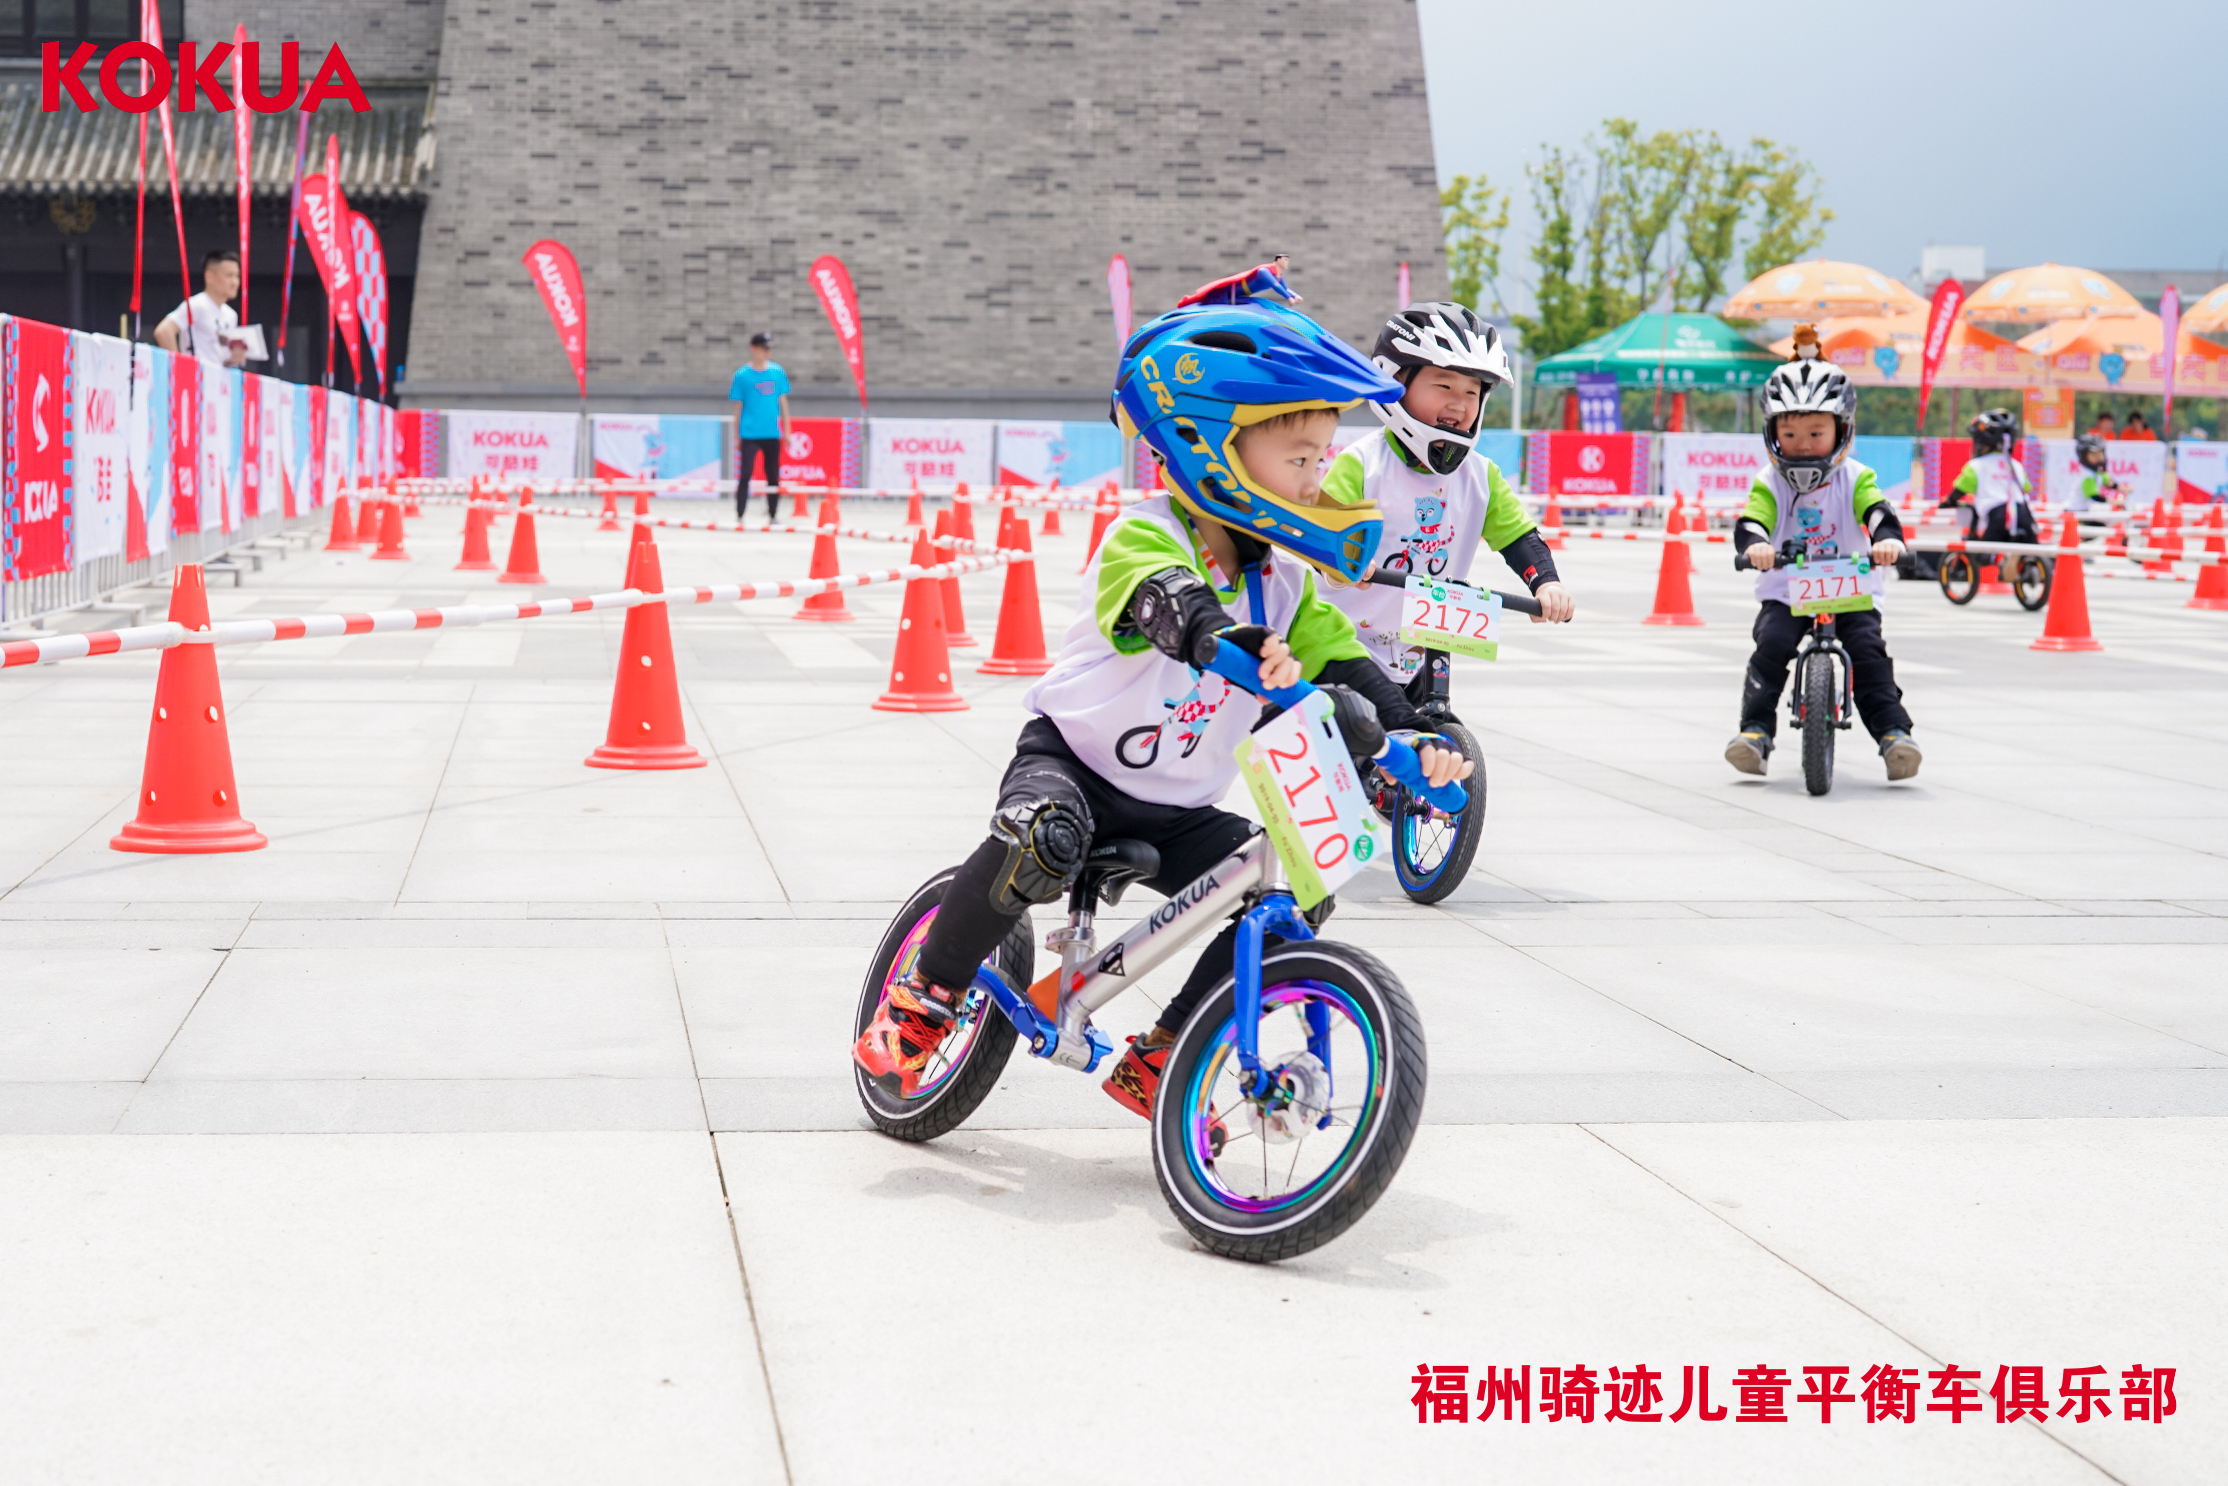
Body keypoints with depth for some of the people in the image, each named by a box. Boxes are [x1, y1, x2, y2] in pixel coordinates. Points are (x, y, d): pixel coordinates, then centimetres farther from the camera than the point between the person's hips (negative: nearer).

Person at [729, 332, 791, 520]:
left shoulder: (778, 372, 5)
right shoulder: (742, 375, -3)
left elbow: (783, 401, 12)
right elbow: (738, 406, 2)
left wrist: (786, 430, 11)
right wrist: (736, 435, 4)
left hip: (772, 434, 3)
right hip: (749, 434, -3)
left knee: (773, 476, 9)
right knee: (745, 475, -8)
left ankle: (773, 515, 20)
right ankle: (740, 515, -4)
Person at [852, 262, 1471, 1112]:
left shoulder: (1286, 579, 0)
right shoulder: (1142, 539, -21)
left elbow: (1342, 661, -5)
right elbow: (1166, 599, -43)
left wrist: (1414, 734, -23)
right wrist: (1234, 643, -64)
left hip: (1175, 809, 6)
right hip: (1073, 759, -6)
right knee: (1041, 842, -38)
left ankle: (1154, 1061, 5)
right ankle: (923, 1001, -13)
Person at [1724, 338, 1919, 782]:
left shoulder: (1854, 479, 1)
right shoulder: (1769, 483, 0)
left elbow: (1878, 512, -15)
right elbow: (1750, 522, -17)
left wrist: (1887, 540, -40)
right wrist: (1754, 546, -42)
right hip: (1784, 593, 0)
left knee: (1869, 650, -18)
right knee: (1771, 644, -23)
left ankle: (1893, 732, -13)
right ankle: (1755, 729, -19)